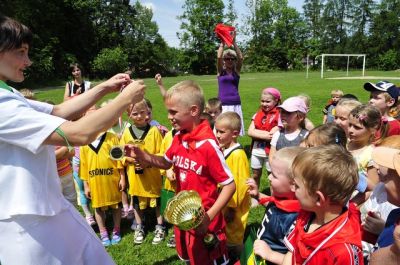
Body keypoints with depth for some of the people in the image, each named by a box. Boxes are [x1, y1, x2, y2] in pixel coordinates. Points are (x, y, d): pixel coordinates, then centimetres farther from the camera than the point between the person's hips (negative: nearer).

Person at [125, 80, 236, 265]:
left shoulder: (208, 145, -26)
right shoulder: (178, 138, -4)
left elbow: (229, 186, -21)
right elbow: (166, 163, 12)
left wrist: (208, 217, -25)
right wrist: (140, 155, -4)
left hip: (203, 220, -7)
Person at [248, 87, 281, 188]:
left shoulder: (279, 115, -11)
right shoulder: (257, 114, 4)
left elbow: (273, 135, -19)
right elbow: (250, 132, -6)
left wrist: (257, 132, -11)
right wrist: (265, 134, -17)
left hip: (270, 151, -5)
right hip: (256, 150, 5)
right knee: (255, 176, 19)